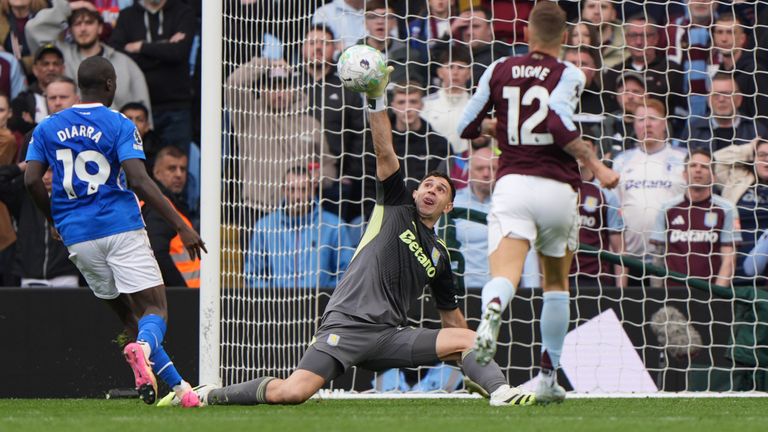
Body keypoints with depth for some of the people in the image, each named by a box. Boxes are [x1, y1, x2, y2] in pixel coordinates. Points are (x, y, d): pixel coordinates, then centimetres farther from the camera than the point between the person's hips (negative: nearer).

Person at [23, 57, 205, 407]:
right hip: (122, 228, -4)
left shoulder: (48, 128, 10)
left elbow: (31, 179, 2)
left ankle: (177, 385, 7)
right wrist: (181, 225, -13)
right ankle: (142, 347, -40)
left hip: (77, 235, 4)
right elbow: (139, 180, -13)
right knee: (154, 308, -5)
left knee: (126, 312, 14)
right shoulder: (119, 125, -2)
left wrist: (57, 221, 18)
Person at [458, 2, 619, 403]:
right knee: (556, 283, 20)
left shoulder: (500, 70, 12)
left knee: (504, 273, -18)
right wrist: (597, 166, -13)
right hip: (558, 188, 0)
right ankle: (548, 379, 23)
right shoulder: (569, 75, 2)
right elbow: (559, 121, -17)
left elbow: (467, 126, 17)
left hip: (512, 185, 0)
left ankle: (492, 310, -56)